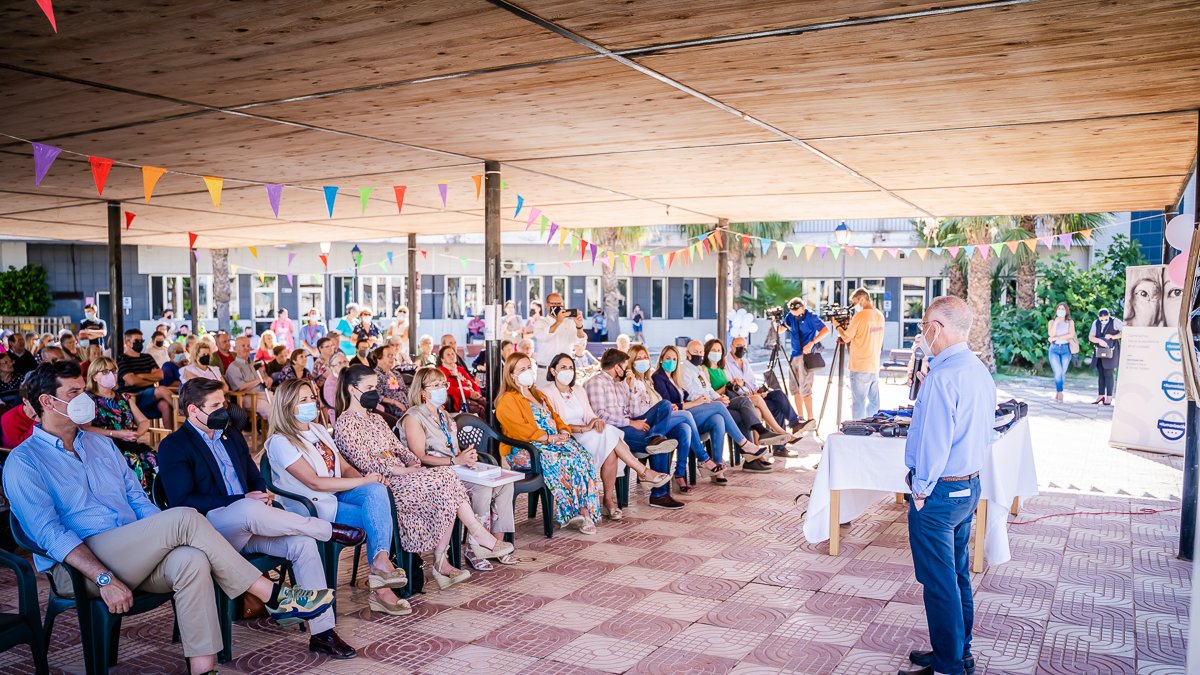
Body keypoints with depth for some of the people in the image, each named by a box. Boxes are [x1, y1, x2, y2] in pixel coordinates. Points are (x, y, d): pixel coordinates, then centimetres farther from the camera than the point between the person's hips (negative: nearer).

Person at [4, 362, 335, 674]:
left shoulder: (102, 444, 21)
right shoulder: (23, 462, 1)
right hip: (77, 566, -5)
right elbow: (48, 532, -10)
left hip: (137, 555, 6)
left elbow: (139, 502, 19)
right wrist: (104, 579, -22)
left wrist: (165, 540, -1)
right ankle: (273, 596, -23)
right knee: (184, 518, -27)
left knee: (191, 560, -31)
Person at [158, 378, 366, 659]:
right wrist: (242, 499, -20)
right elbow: (182, 502, -13)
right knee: (250, 510, -39)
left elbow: (256, 479, 22)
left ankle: (322, 632, -19)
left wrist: (263, 493, -4)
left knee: (303, 542, -22)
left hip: (246, 527, 6)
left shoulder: (232, 437, 20)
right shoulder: (173, 446, -2)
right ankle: (330, 530, -19)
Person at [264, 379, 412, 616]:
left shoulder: (319, 430, 16)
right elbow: (315, 482, -19)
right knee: (379, 516, -21)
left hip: (337, 494, 7)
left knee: (377, 491, -24)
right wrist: (363, 481, -18)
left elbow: (345, 467, 14)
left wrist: (369, 481, -8)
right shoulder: (280, 442, -10)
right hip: (312, 508, -7)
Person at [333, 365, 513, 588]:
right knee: (444, 481, -22)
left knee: (447, 477, -17)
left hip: (400, 477, 8)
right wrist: (403, 470, -18)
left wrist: (414, 463, -2)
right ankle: (481, 537, -11)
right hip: (382, 484, -8)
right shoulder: (345, 424, -4)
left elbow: (399, 448, 20)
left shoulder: (376, 420, 24)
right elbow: (363, 463, -14)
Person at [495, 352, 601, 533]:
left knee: (583, 456, -20)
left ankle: (585, 510, -23)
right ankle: (570, 513, -21)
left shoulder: (538, 395, 26)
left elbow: (554, 416, 24)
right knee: (564, 461, -31)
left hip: (555, 441, 7)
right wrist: (549, 438, -19)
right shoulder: (508, 400, -3)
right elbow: (521, 429, -15)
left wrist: (564, 431, 2)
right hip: (524, 450, -7)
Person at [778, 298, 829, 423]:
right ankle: (800, 417, 15)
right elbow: (780, 330, 4)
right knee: (795, 389, 8)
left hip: (806, 355, -7)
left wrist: (812, 343, -24)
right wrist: (776, 323, -18)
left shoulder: (811, 316, -10)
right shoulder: (790, 316, 7)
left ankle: (810, 418, -6)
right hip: (794, 355, 7)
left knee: (805, 388, -10)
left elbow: (826, 330, -15)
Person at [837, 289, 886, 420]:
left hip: (860, 368, -7)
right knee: (874, 402, 13)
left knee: (858, 404, -2)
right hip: (875, 367, 7)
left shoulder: (859, 316, -14)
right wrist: (848, 325, 12)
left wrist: (837, 326, 6)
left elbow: (846, 338, -9)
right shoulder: (879, 316, 9)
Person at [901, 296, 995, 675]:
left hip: (939, 492, -10)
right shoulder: (980, 371, 8)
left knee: (939, 583, 2)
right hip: (970, 486, 10)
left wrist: (922, 490, -13)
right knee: (958, 575, 19)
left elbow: (934, 441, -24)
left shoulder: (942, 377, -22)